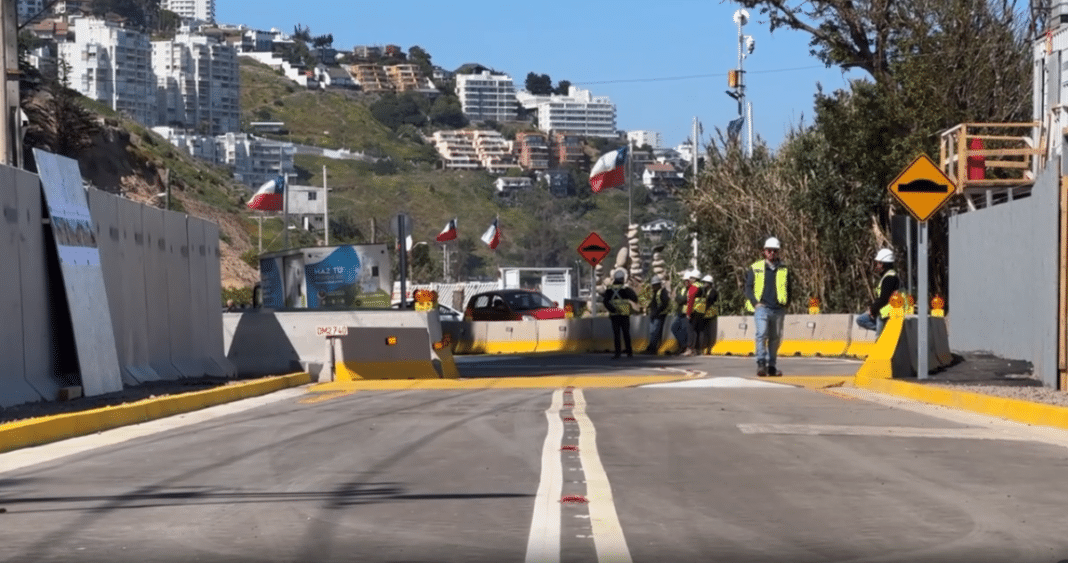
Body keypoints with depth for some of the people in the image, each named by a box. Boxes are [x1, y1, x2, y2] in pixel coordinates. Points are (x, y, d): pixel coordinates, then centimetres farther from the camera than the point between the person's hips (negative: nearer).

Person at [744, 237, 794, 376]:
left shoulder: (784, 270, 13)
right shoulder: (755, 268, 7)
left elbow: (789, 289, 22)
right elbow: (748, 287, 8)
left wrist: (786, 303, 7)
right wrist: (755, 302, -5)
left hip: (778, 310, 3)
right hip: (762, 307, -3)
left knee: (775, 338, 8)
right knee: (762, 334, -19)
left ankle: (771, 366, 16)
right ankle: (761, 364, -23)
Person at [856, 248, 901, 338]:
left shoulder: (890, 277, -16)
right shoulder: (884, 276, 18)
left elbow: (884, 298, -21)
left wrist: (872, 309, -11)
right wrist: (872, 307, 7)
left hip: (886, 313, -11)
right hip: (880, 312, 11)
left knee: (879, 337, -8)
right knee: (860, 320, 10)